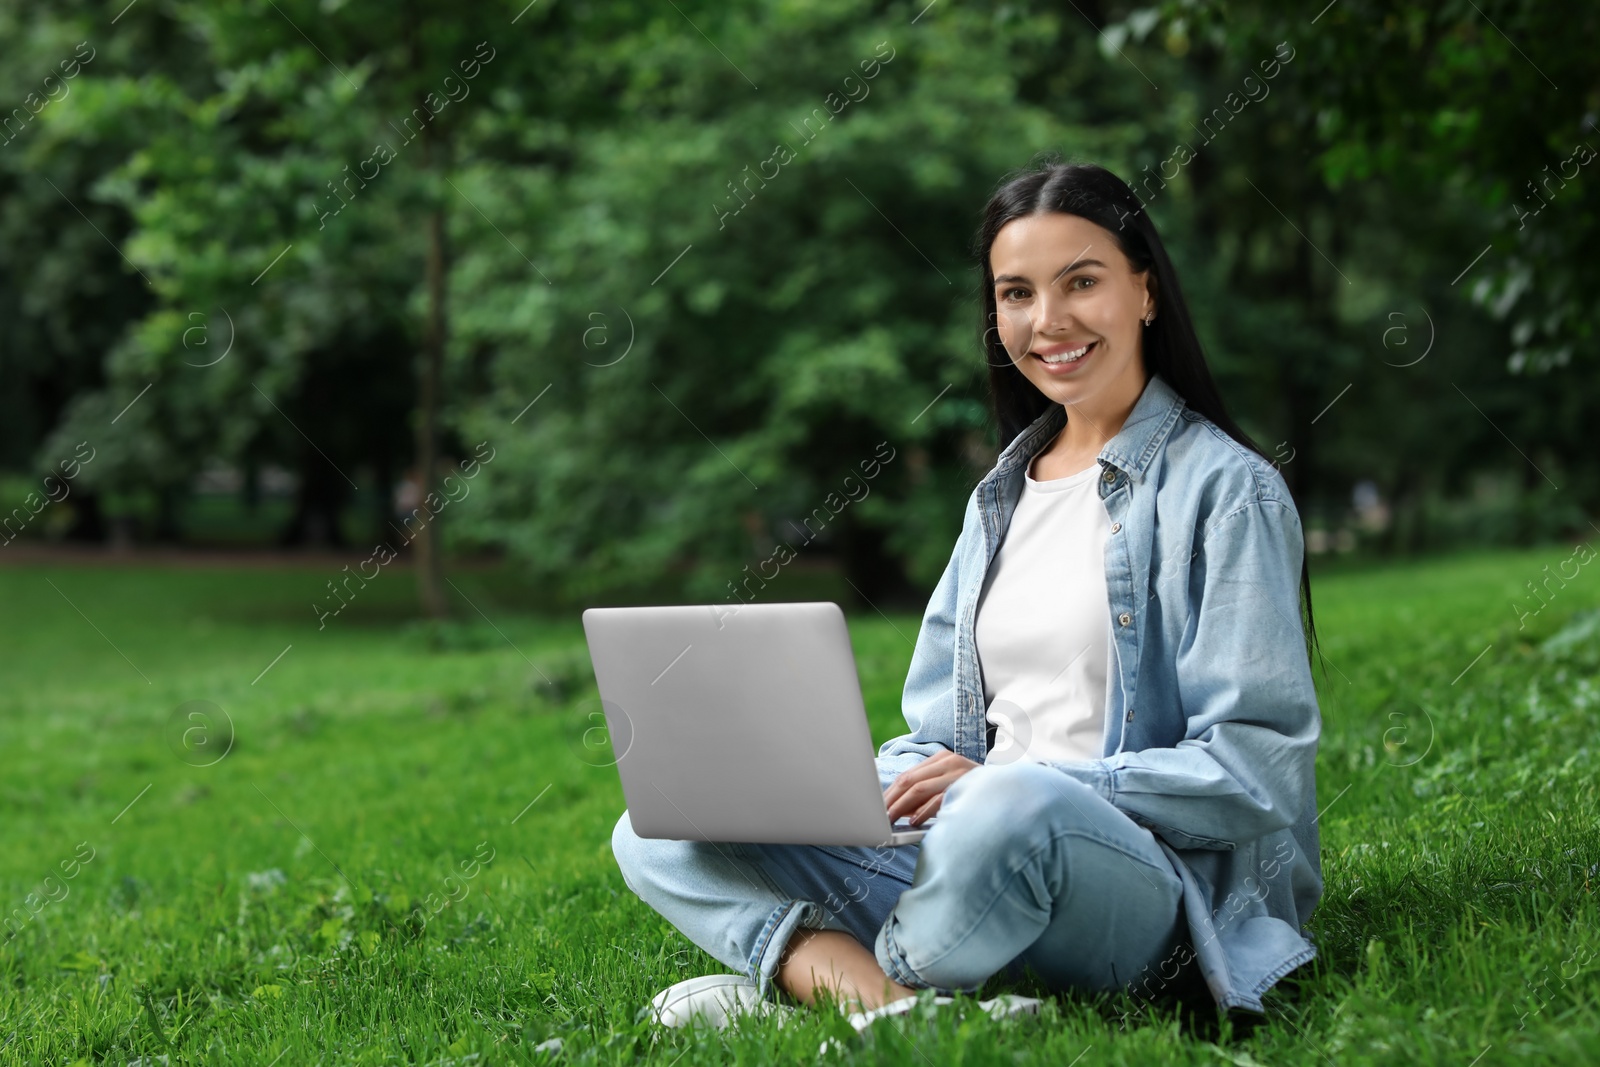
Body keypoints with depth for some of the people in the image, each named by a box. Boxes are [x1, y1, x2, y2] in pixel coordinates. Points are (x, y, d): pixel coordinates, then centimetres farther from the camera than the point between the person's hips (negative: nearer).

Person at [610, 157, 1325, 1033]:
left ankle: (794, 971, -16)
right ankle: (880, 994, -30)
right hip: (978, 849, 7)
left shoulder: (1228, 490, -3)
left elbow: (1256, 766, -10)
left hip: (1152, 879, -7)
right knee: (656, 835, -6)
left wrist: (1004, 786, -19)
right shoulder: (1000, 498, 19)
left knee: (1011, 809, -41)